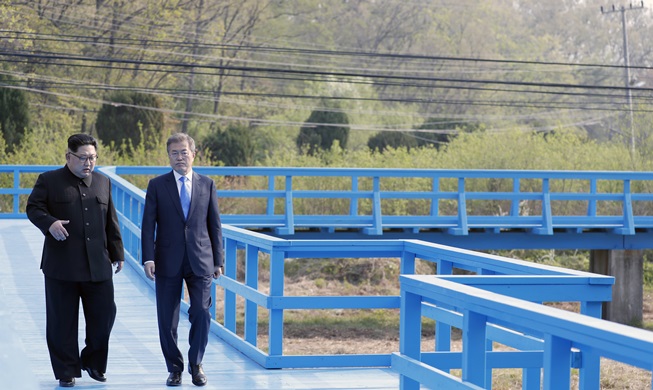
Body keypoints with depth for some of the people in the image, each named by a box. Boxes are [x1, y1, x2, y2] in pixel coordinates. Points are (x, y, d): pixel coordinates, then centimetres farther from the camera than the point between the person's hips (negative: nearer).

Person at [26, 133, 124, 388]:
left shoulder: (103, 183, 15)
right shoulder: (49, 181, 3)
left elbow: (111, 221, 17)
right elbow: (33, 207, -3)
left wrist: (117, 252, 15)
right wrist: (49, 223, -22)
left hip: (98, 265, 3)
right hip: (61, 266, -3)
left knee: (104, 314, 2)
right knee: (62, 321, 2)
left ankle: (93, 362, 23)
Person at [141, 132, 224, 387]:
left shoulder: (207, 184, 8)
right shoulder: (157, 185, 4)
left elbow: (214, 225, 9)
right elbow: (148, 225, 0)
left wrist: (218, 261, 6)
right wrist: (148, 258, -10)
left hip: (200, 261, 0)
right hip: (168, 262, 0)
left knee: (202, 313, -9)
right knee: (167, 320, 2)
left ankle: (196, 364, 10)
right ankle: (175, 368, 17)